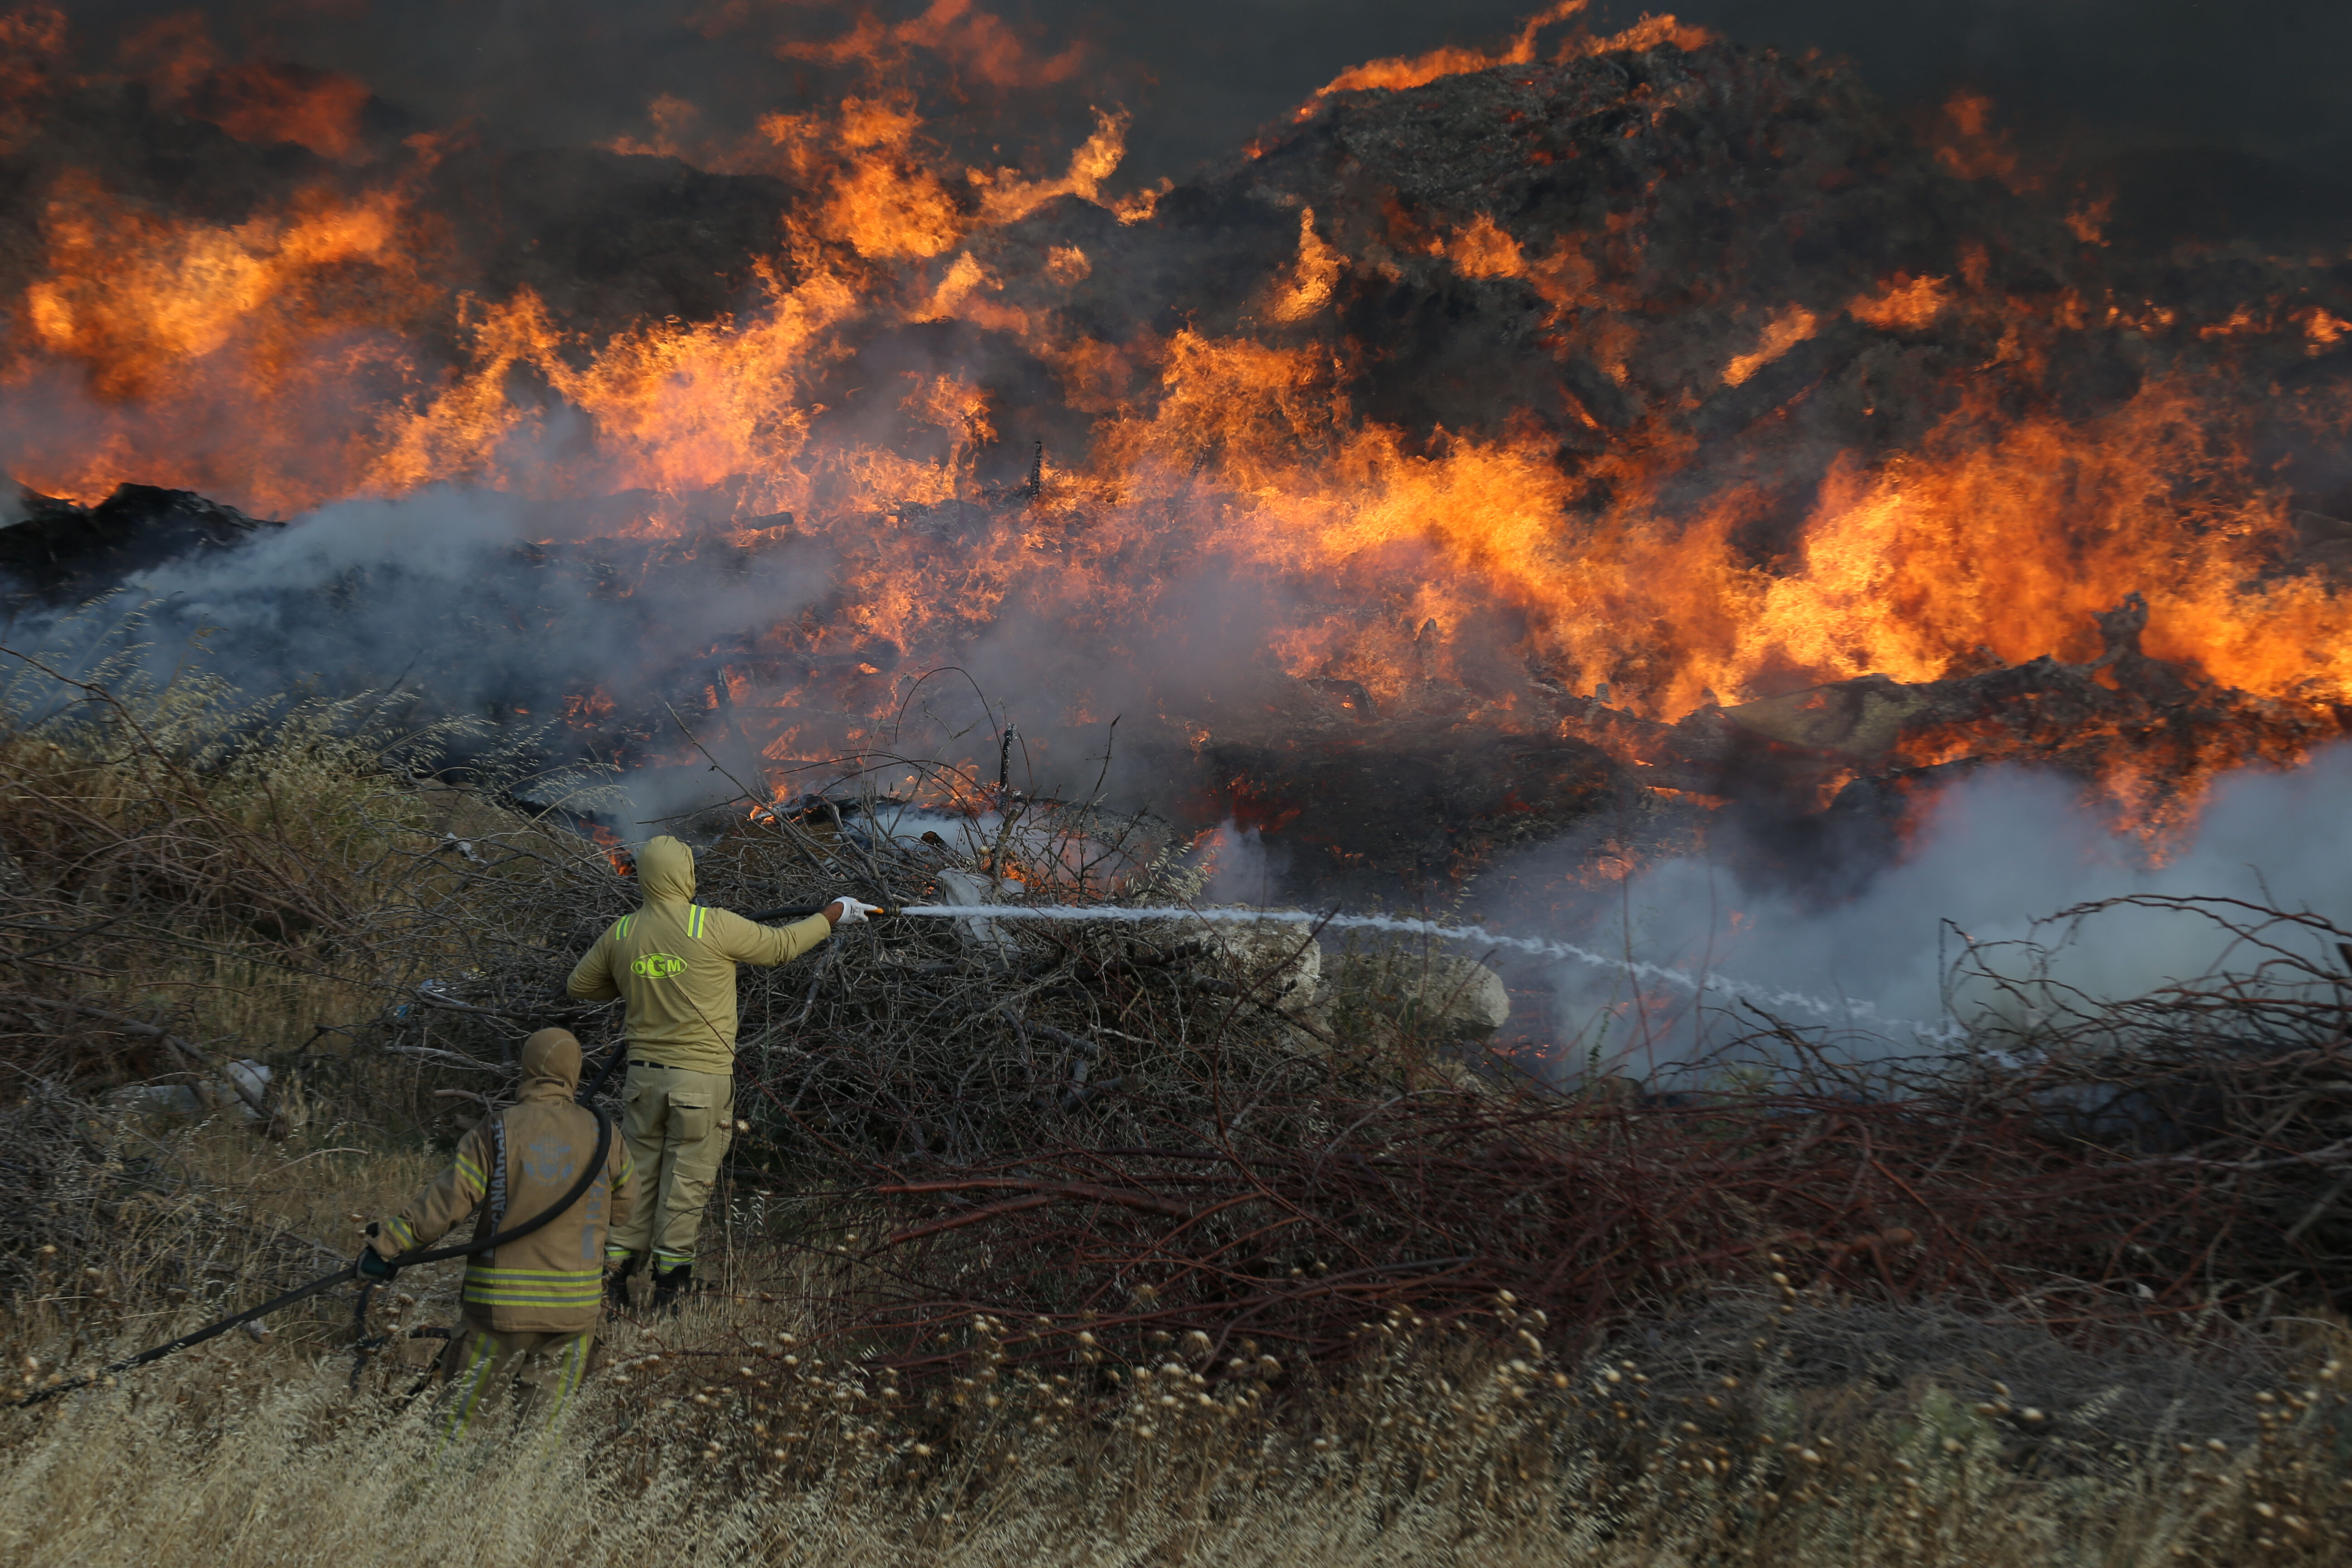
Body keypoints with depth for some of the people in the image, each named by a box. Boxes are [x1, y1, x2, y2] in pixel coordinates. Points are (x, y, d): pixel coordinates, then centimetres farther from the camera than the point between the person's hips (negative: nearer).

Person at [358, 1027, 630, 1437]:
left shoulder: (497, 1131, -6)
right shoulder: (602, 1134, 2)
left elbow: (446, 1201, -10)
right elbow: (621, 1209, 14)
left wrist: (386, 1244, -4)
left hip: (501, 1302, -2)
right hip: (575, 1306, 2)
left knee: (458, 1409, 7)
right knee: (545, 1420, 8)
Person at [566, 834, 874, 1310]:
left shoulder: (621, 933, 2)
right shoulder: (712, 926, -13)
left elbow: (579, 985, 16)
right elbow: (780, 945, 0)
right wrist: (832, 916, 14)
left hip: (645, 1073, 4)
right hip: (700, 1078, -4)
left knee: (638, 1173, 13)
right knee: (687, 1180, 4)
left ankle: (614, 1271, 12)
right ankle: (669, 1282, 8)